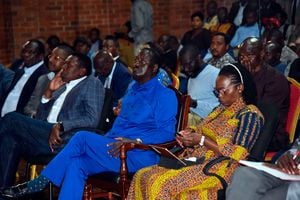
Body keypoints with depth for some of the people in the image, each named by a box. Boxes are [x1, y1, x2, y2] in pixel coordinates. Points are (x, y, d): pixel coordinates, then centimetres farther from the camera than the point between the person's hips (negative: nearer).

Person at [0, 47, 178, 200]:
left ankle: (40, 183, -13)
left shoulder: (165, 95, -2)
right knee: (76, 163, -20)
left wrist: (135, 141, -23)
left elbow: (167, 132, -11)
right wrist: (104, 141, 5)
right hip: (116, 149, 8)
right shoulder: (133, 90, 23)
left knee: (83, 137, -21)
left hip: (140, 155, -7)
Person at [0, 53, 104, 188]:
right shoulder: (62, 87, 27)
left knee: (11, 119, -16)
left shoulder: (92, 83, 6)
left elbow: (92, 119, -9)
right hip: (46, 135, 7)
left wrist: (60, 126, -20)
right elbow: (40, 118, 22)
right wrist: (49, 92, 10)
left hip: (67, 139, -7)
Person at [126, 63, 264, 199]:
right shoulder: (220, 110, 21)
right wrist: (190, 136, 1)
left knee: (160, 183, -26)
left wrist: (202, 140, -15)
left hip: (218, 169, -8)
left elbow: (237, 154, -15)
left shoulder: (250, 114, -5)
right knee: (142, 176, -12)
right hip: (196, 162, 8)